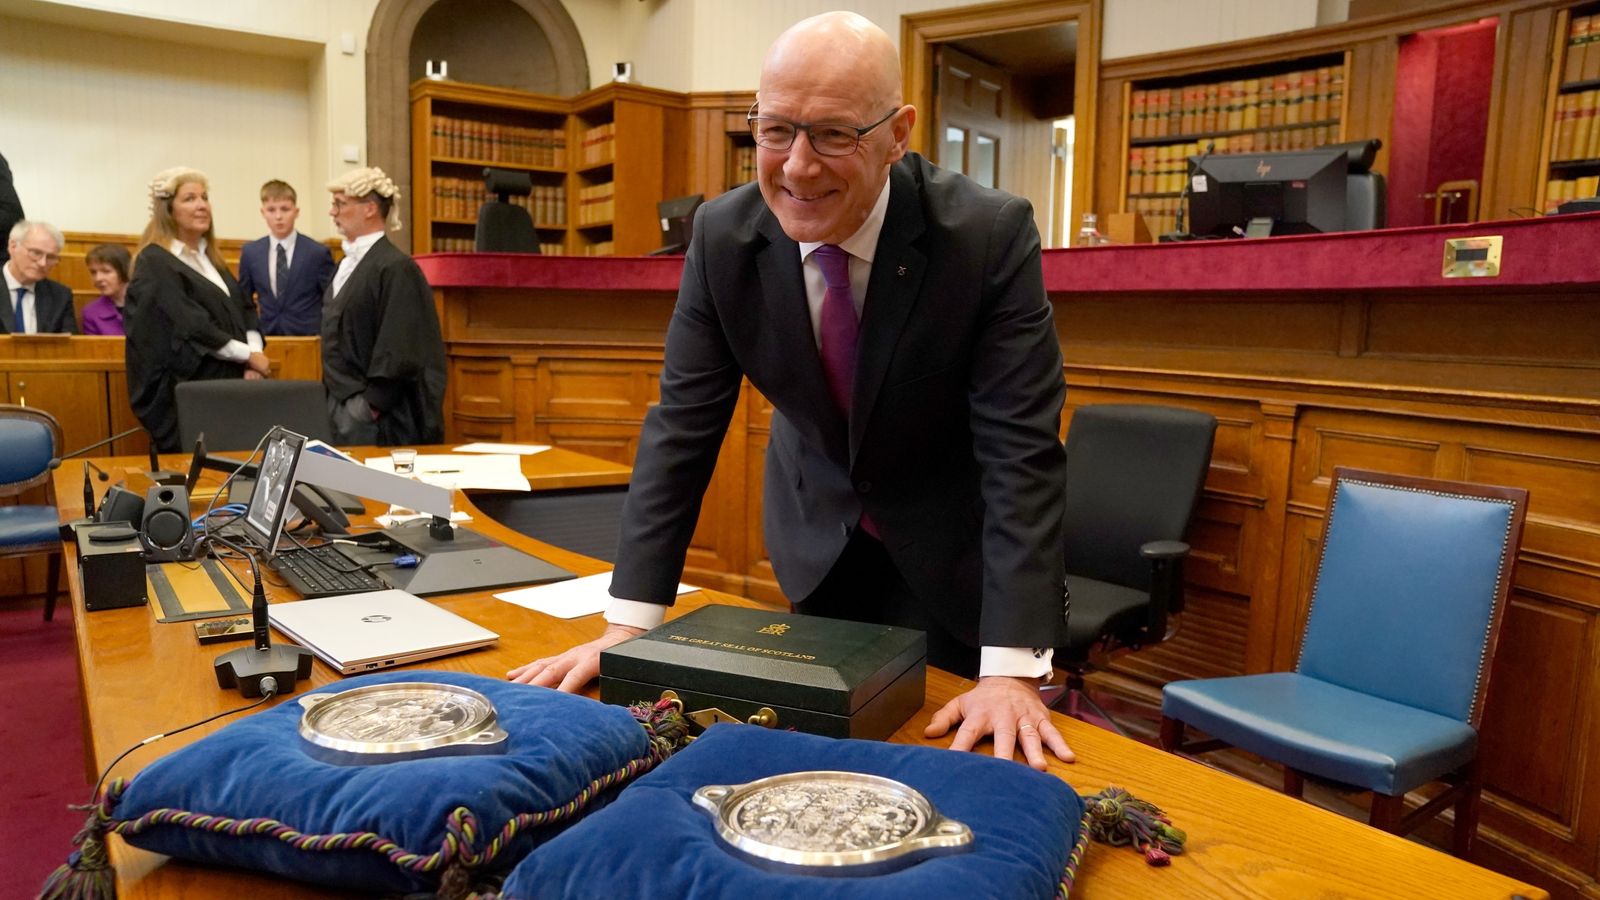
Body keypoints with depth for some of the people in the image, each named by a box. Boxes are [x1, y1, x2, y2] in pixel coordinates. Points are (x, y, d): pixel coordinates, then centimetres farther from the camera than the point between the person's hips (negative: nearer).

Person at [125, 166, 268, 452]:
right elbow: (192, 328, -17)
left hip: (224, 384, 7)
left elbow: (245, 310, 11)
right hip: (183, 394, -7)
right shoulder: (154, 263, -8)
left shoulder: (208, 256, 16)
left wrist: (255, 351, -8)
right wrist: (249, 355, -11)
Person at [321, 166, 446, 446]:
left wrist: (370, 407, -17)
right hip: (341, 403, 8)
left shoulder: (395, 267, -15)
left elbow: (398, 352, -19)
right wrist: (335, 399, 14)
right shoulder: (347, 263, 12)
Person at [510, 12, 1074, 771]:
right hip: (819, 543, 3)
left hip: (954, 553, -2)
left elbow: (1021, 450, -27)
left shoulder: (989, 234, -26)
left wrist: (1012, 671, -33)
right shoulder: (723, 234, -16)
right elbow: (682, 426, -14)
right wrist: (628, 626, -18)